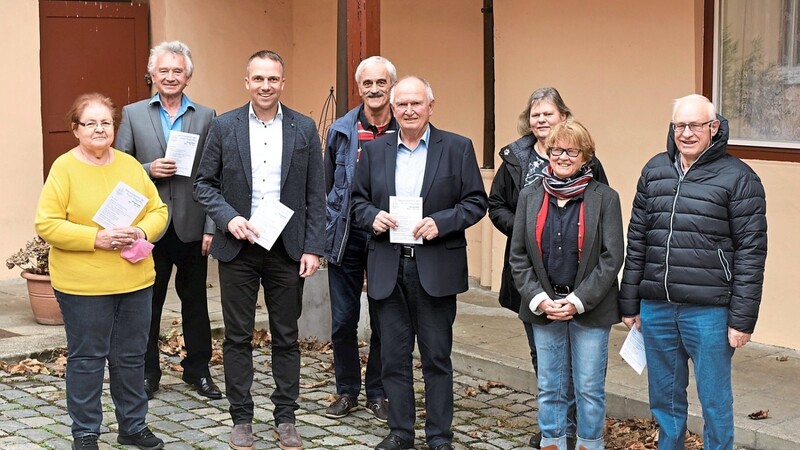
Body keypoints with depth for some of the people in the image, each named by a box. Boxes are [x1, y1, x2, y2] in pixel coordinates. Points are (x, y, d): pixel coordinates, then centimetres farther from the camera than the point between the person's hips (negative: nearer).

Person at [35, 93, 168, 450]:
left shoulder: (130, 165, 8)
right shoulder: (64, 168, -7)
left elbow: (158, 210, 10)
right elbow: (46, 224, -12)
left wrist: (142, 232, -11)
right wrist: (96, 238, -20)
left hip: (135, 281, 5)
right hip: (83, 285, -5)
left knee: (131, 356, 14)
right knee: (86, 359, 5)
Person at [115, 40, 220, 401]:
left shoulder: (206, 117, 3)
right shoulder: (133, 114, 3)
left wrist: (211, 228, -5)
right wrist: (149, 169, -15)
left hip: (191, 227, 0)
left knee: (195, 302, 11)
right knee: (147, 303, 8)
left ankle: (197, 369, 25)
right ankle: (146, 373, 21)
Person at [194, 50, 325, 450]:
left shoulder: (304, 129, 2)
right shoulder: (224, 127, 0)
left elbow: (315, 195, 2)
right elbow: (203, 183, 4)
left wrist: (313, 248, -4)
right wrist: (228, 218, -13)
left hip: (288, 249, 1)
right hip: (238, 248, 0)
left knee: (286, 337, 8)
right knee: (238, 338, 6)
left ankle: (285, 418, 19)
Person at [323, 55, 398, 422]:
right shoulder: (341, 131, 2)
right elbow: (327, 186, 9)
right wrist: (325, 234, 7)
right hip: (346, 238, 1)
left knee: (384, 321, 8)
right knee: (343, 321, 7)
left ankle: (377, 392, 22)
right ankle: (347, 390, 22)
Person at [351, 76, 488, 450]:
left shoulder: (457, 148, 0)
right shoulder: (374, 150, 9)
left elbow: (476, 202, -2)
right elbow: (359, 200, 13)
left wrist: (440, 222, -16)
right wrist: (373, 216, -9)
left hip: (436, 268, -3)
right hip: (388, 268, 3)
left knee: (437, 356, 4)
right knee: (393, 356, 9)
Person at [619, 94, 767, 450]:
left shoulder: (738, 177, -6)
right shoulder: (655, 170, 8)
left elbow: (750, 252, -8)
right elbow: (636, 240, 11)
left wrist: (742, 318, -10)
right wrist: (629, 302, 10)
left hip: (708, 311, -4)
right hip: (656, 308, 5)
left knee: (714, 399, 6)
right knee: (664, 397, 15)